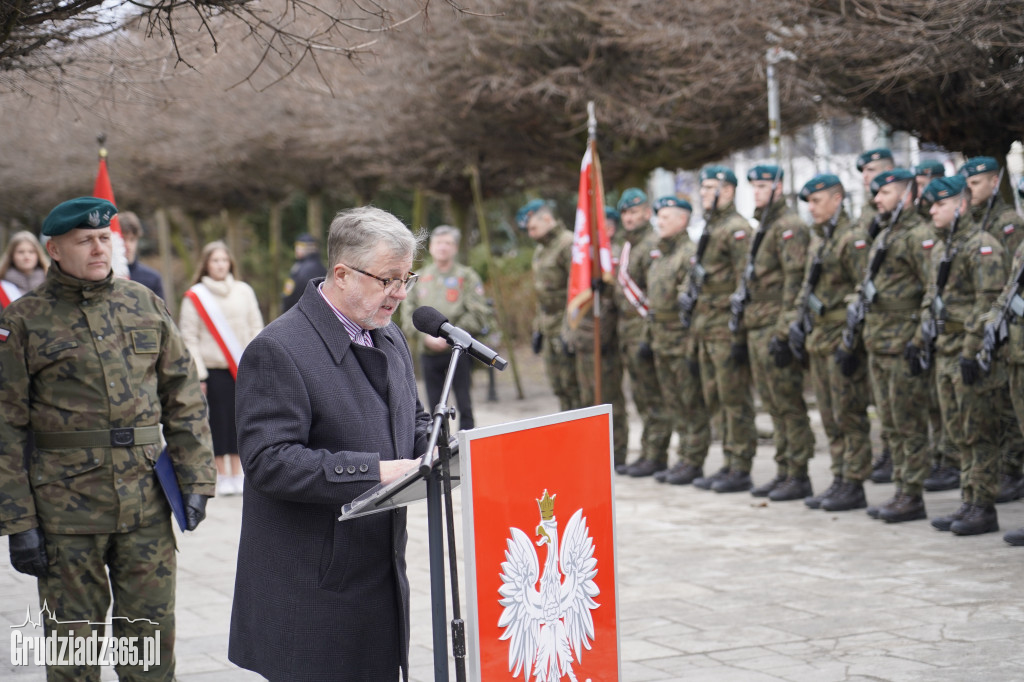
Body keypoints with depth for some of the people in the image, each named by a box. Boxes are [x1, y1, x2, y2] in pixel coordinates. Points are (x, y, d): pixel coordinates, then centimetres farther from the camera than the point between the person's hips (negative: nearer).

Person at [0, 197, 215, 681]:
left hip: (147, 505, 3)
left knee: (153, 637, 7)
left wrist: (194, 477, 3)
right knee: (74, 640, 7)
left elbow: (184, 398, 11)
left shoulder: (145, 305, 8)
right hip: (67, 509, -3)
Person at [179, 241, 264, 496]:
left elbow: (256, 328, 10)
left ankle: (237, 475, 14)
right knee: (218, 423, 0)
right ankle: (222, 477, 11)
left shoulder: (244, 291, 7)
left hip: (243, 369, 2)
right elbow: (189, 338, -2)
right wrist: (198, 374, -7)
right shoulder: (194, 296, -1)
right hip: (213, 370, -2)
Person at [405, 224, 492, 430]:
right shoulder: (420, 278, 12)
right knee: (435, 406, 7)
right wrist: (427, 336, -8)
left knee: (464, 404, -4)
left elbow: (479, 314, -6)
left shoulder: (467, 276, 1)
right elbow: (409, 313, 9)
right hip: (429, 352, 4)